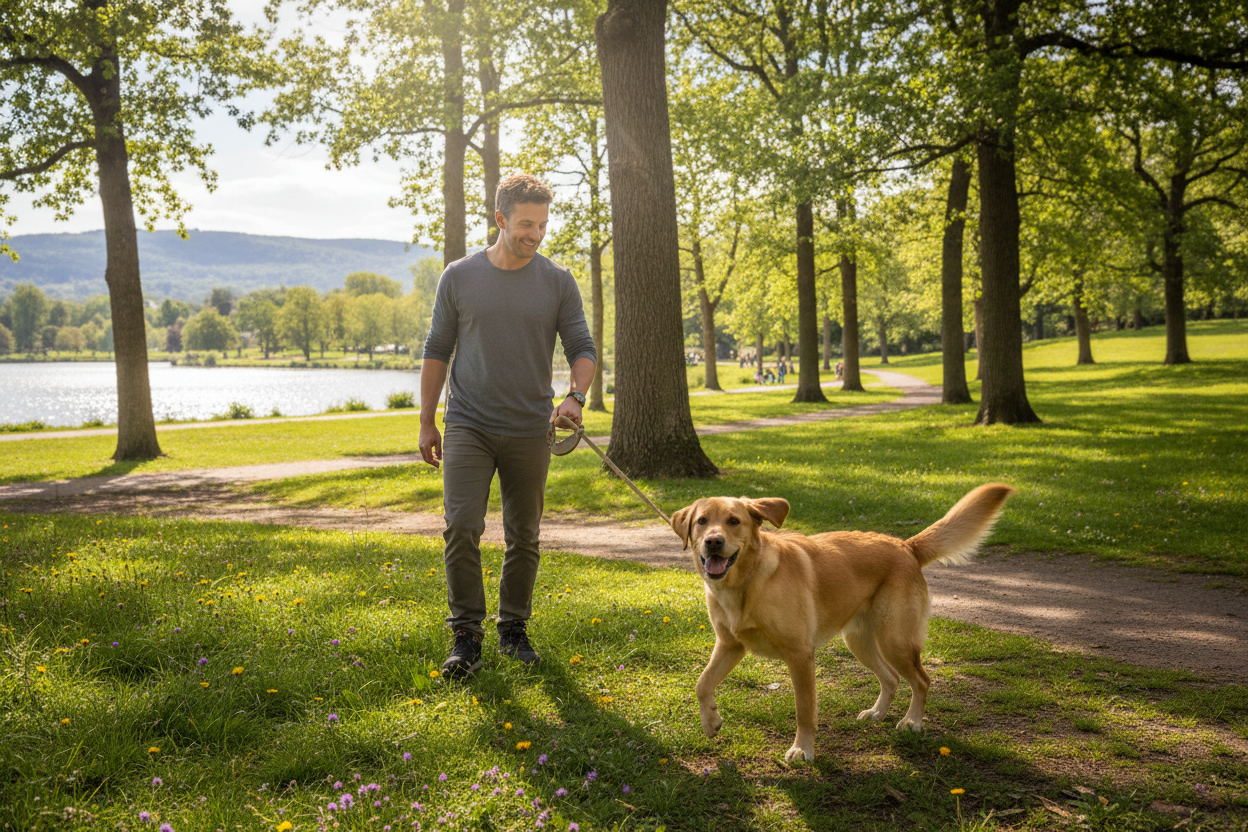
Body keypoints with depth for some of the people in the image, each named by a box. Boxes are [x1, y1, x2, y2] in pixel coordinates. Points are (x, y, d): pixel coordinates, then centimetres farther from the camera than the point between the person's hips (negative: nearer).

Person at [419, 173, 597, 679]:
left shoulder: (558, 282, 2)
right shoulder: (459, 277, 1)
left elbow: (582, 348, 0)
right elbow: (437, 351, 7)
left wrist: (576, 396, -21)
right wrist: (427, 422, 5)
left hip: (530, 430, 1)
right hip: (468, 427, -1)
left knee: (524, 538, 7)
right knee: (462, 528, -11)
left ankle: (513, 629, 22)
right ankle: (466, 636, 0)